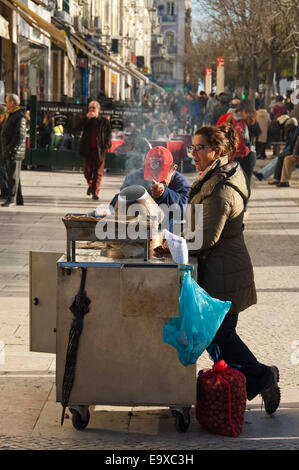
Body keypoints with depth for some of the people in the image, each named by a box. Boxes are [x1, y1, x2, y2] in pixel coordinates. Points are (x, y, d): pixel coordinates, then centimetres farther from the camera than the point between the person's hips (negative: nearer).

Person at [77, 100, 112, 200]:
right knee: (87, 170, 5)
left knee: (98, 172, -3)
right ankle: (90, 185, 32)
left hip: (99, 150, -1)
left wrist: (107, 145, -6)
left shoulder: (104, 121, 5)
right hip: (87, 150, 2)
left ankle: (95, 192, 2)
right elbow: (78, 128, -8)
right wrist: (87, 117, -16)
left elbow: (109, 134, 9)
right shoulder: (86, 120, 9)